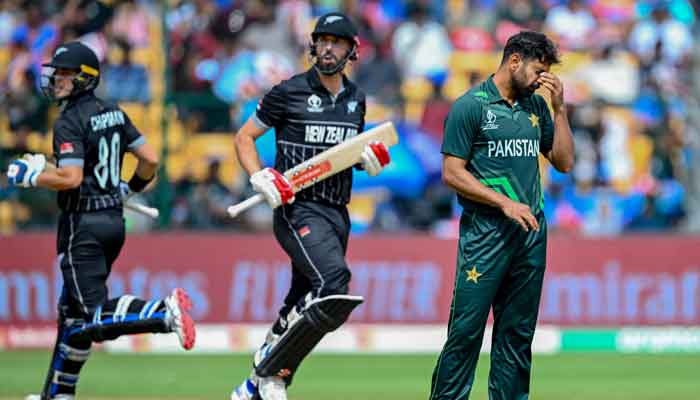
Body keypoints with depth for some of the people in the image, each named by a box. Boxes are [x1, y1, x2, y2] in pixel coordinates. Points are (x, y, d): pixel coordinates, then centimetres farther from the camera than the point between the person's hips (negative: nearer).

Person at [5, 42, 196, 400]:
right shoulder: (114, 114, 9)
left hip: (83, 225, -9)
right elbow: (150, 160, 10)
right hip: (114, 219, 9)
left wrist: (28, 176, -8)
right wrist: (131, 188, 28)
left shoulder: (69, 122, -14)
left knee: (93, 317, -12)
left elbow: (70, 178, -23)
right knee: (73, 308, 17)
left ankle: (165, 312, -31)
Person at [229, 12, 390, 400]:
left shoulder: (355, 99, 14)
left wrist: (368, 159, 4)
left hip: (337, 215, 7)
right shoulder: (289, 92, -3)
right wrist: (260, 178, -14)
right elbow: (244, 136, 3)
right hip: (297, 210, -7)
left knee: (303, 310, 7)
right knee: (333, 285, -27)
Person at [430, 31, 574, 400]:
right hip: (485, 233, -6)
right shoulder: (470, 106, -5)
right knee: (466, 329, -8)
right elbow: (452, 173, -8)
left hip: (531, 232, 6)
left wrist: (559, 108, 4)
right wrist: (504, 203, -14)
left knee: (518, 331, 8)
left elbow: (563, 162, 13)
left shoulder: (536, 106, 14)